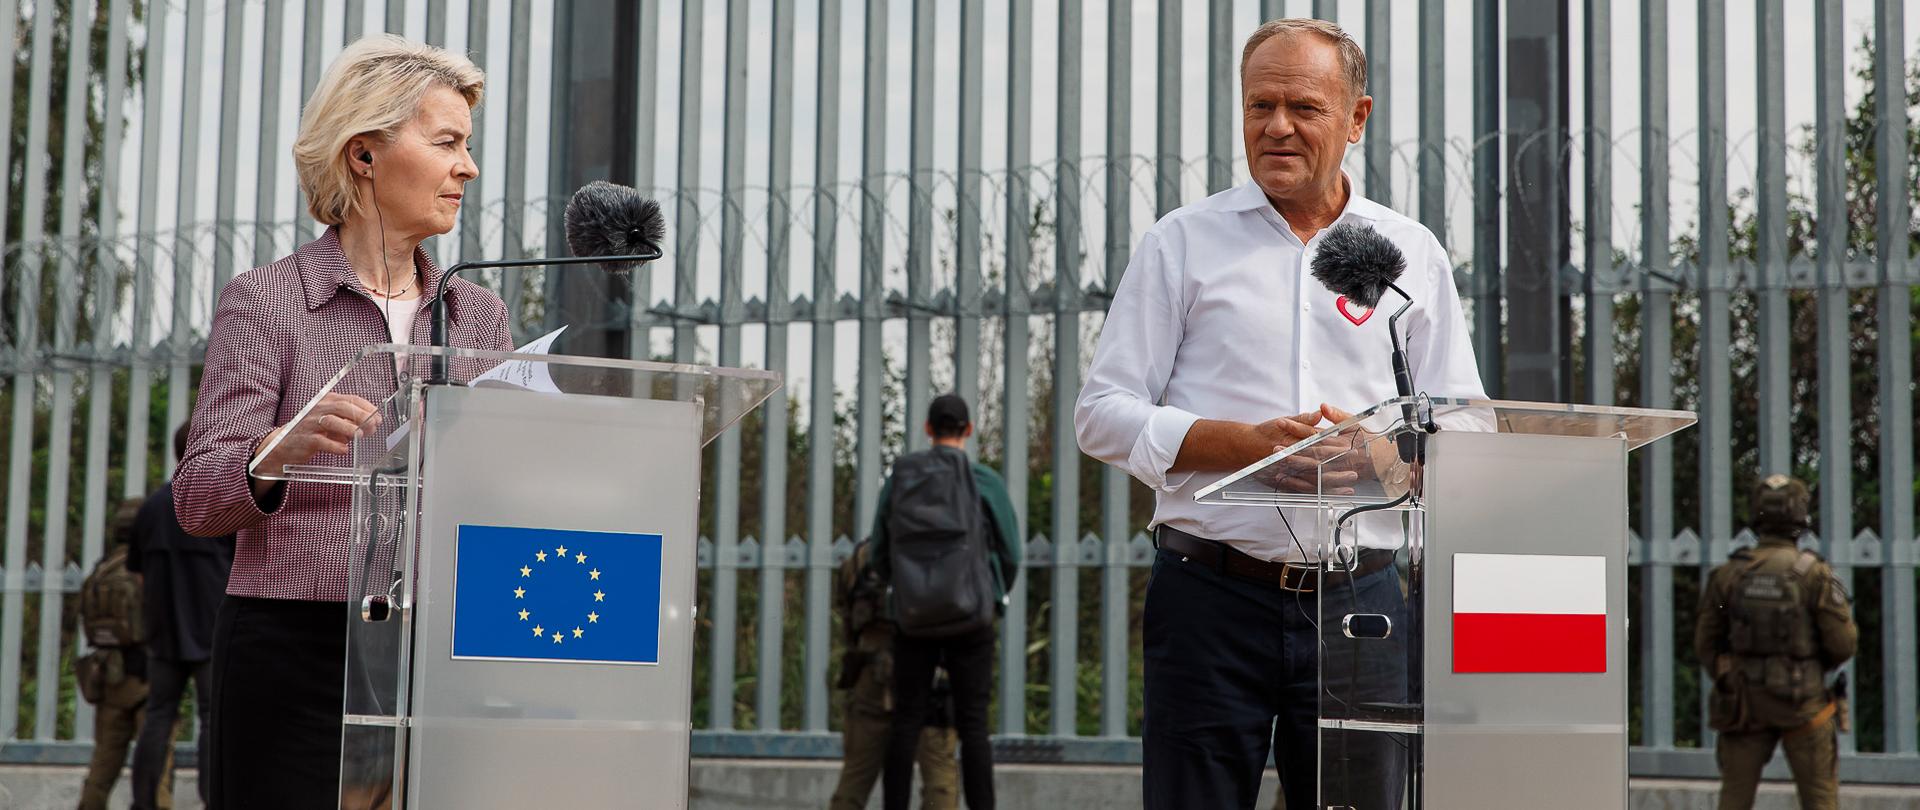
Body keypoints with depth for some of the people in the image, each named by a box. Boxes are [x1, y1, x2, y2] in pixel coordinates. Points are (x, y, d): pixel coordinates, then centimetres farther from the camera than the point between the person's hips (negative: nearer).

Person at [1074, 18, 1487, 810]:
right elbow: (1102, 413, 1)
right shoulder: (1184, 241, 7)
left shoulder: (1413, 254, 13)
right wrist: (1248, 443, -13)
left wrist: (1381, 456, -11)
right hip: (1214, 592, -1)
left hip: (1359, 595, 2)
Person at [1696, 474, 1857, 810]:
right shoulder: (1814, 572, -12)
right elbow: (1843, 642, -11)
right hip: (1802, 705, -2)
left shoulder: (1728, 573, -3)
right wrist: (1821, 664, 12)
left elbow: (1705, 643, 3)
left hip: (1746, 704, 2)